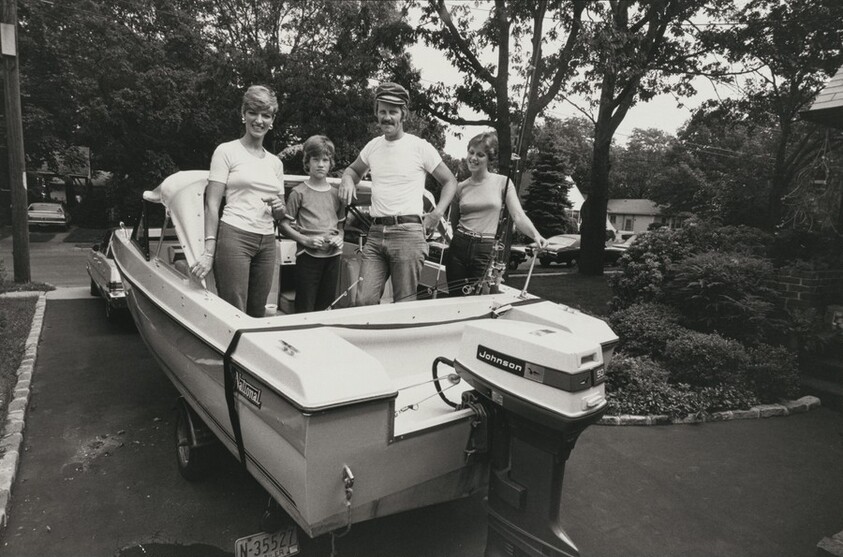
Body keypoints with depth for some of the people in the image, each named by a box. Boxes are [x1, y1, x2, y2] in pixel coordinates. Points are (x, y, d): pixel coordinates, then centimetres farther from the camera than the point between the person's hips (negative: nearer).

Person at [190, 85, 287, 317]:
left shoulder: (275, 162, 17)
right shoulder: (227, 151, 2)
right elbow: (212, 205, -3)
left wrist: (279, 208, -1)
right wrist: (209, 252, -12)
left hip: (267, 243, 5)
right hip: (234, 236, -5)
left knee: (257, 314, 6)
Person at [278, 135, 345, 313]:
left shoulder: (336, 194, 11)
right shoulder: (299, 193, -1)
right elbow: (284, 224, -2)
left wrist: (339, 238, -1)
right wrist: (306, 240, -14)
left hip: (333, 256, 4)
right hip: (308, 256, -4)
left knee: (326, 308, 11)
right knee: (305, 310, -1)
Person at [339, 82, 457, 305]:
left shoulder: (420, 147, 2)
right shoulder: (373, 146, 15)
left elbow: (450, 181, 9)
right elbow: (354, 169, 33)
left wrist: (436, 214, -5)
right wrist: (347, 179, 9)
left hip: (408, 232, -4)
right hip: (375, 233, 4)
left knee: (404, 305, -3)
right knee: (364, 301, -4)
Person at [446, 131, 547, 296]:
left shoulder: (502, 183, 0)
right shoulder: (460, 187, 8)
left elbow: (518, 215, -8)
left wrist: (536, 235, -22)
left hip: (485, 251, -2)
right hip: (458, 247, 3)